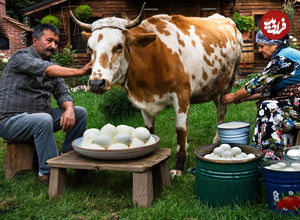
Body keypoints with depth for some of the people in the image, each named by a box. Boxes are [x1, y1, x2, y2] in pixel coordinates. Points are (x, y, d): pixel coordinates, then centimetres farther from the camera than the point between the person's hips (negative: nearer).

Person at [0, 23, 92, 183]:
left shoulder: (51, 63, 12)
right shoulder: (21, 57, -12)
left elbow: (62, 92, 4)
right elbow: (48, 70, -31)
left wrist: (69, 109, -18)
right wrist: (79, 72, -41)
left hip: (40, 118, 8)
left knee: (80, 113, -3)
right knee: (43, 120, -37)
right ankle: (47, 172, -26)